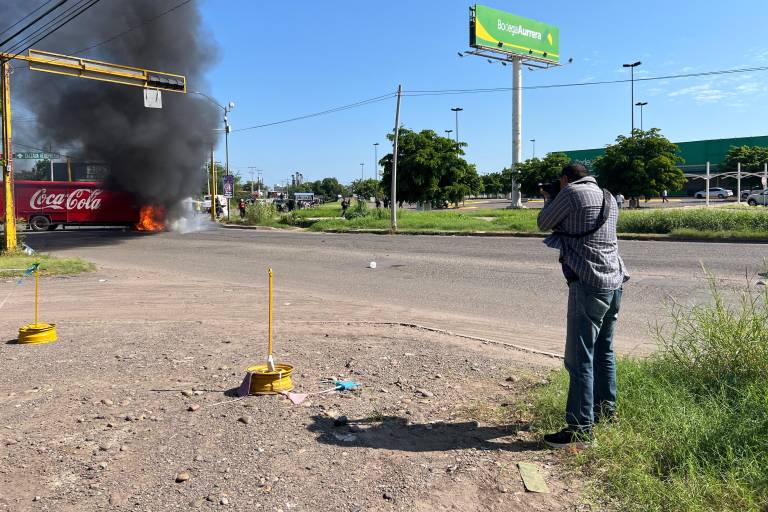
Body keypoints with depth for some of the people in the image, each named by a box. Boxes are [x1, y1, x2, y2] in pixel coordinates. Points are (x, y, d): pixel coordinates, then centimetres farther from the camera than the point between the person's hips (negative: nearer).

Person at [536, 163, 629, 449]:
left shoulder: (570, 192, -9)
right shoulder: (609, 198, 15)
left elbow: (544, 224, 2)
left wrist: (548, 202, 20)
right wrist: (558, 205, 25)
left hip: (588, 285, -9)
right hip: (614, 283, 9)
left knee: (579, 359, -5)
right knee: (604, 351, 21)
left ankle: (580, 430, -2)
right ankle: (605, 411, 35)